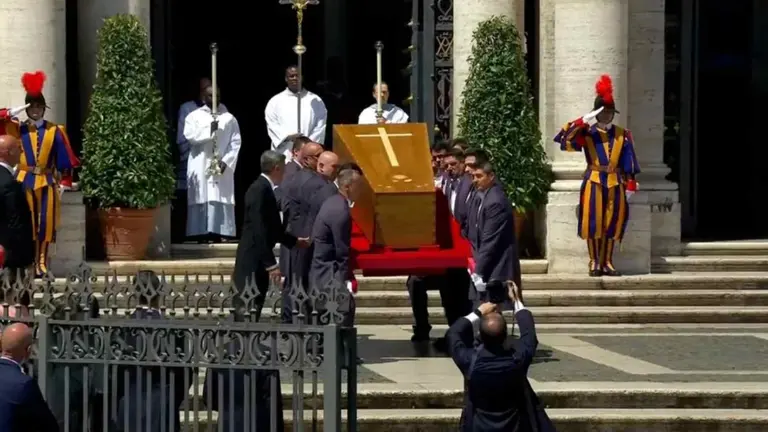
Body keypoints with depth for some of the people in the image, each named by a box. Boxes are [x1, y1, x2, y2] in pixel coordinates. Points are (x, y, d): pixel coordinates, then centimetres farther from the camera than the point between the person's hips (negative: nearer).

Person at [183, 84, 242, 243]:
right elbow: (189, 136, -8)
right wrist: (209, 130, -17)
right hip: (200, 167, -1)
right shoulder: (194, 116, 8)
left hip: (222, 167, 1)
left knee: (220, 202, -5)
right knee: (201, 200, -5)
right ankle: (201, 235, -5)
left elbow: (236, 143, 3)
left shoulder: (229, 118, 10)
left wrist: (226, 161, -9)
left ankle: (218, 235, -6)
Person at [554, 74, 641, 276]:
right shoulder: (587, 133, 0)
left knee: (612, 222, 4)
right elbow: (565, 139, -13)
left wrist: (630, 183, 0)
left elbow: (628, 161, 7)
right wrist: (583, 122, -18)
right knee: (593, 221, -4)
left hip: (615, 182, 2)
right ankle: (594, 262, 3)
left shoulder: (622, 135, 8)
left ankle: (607, 262, 11)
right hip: (594, 181, -2)